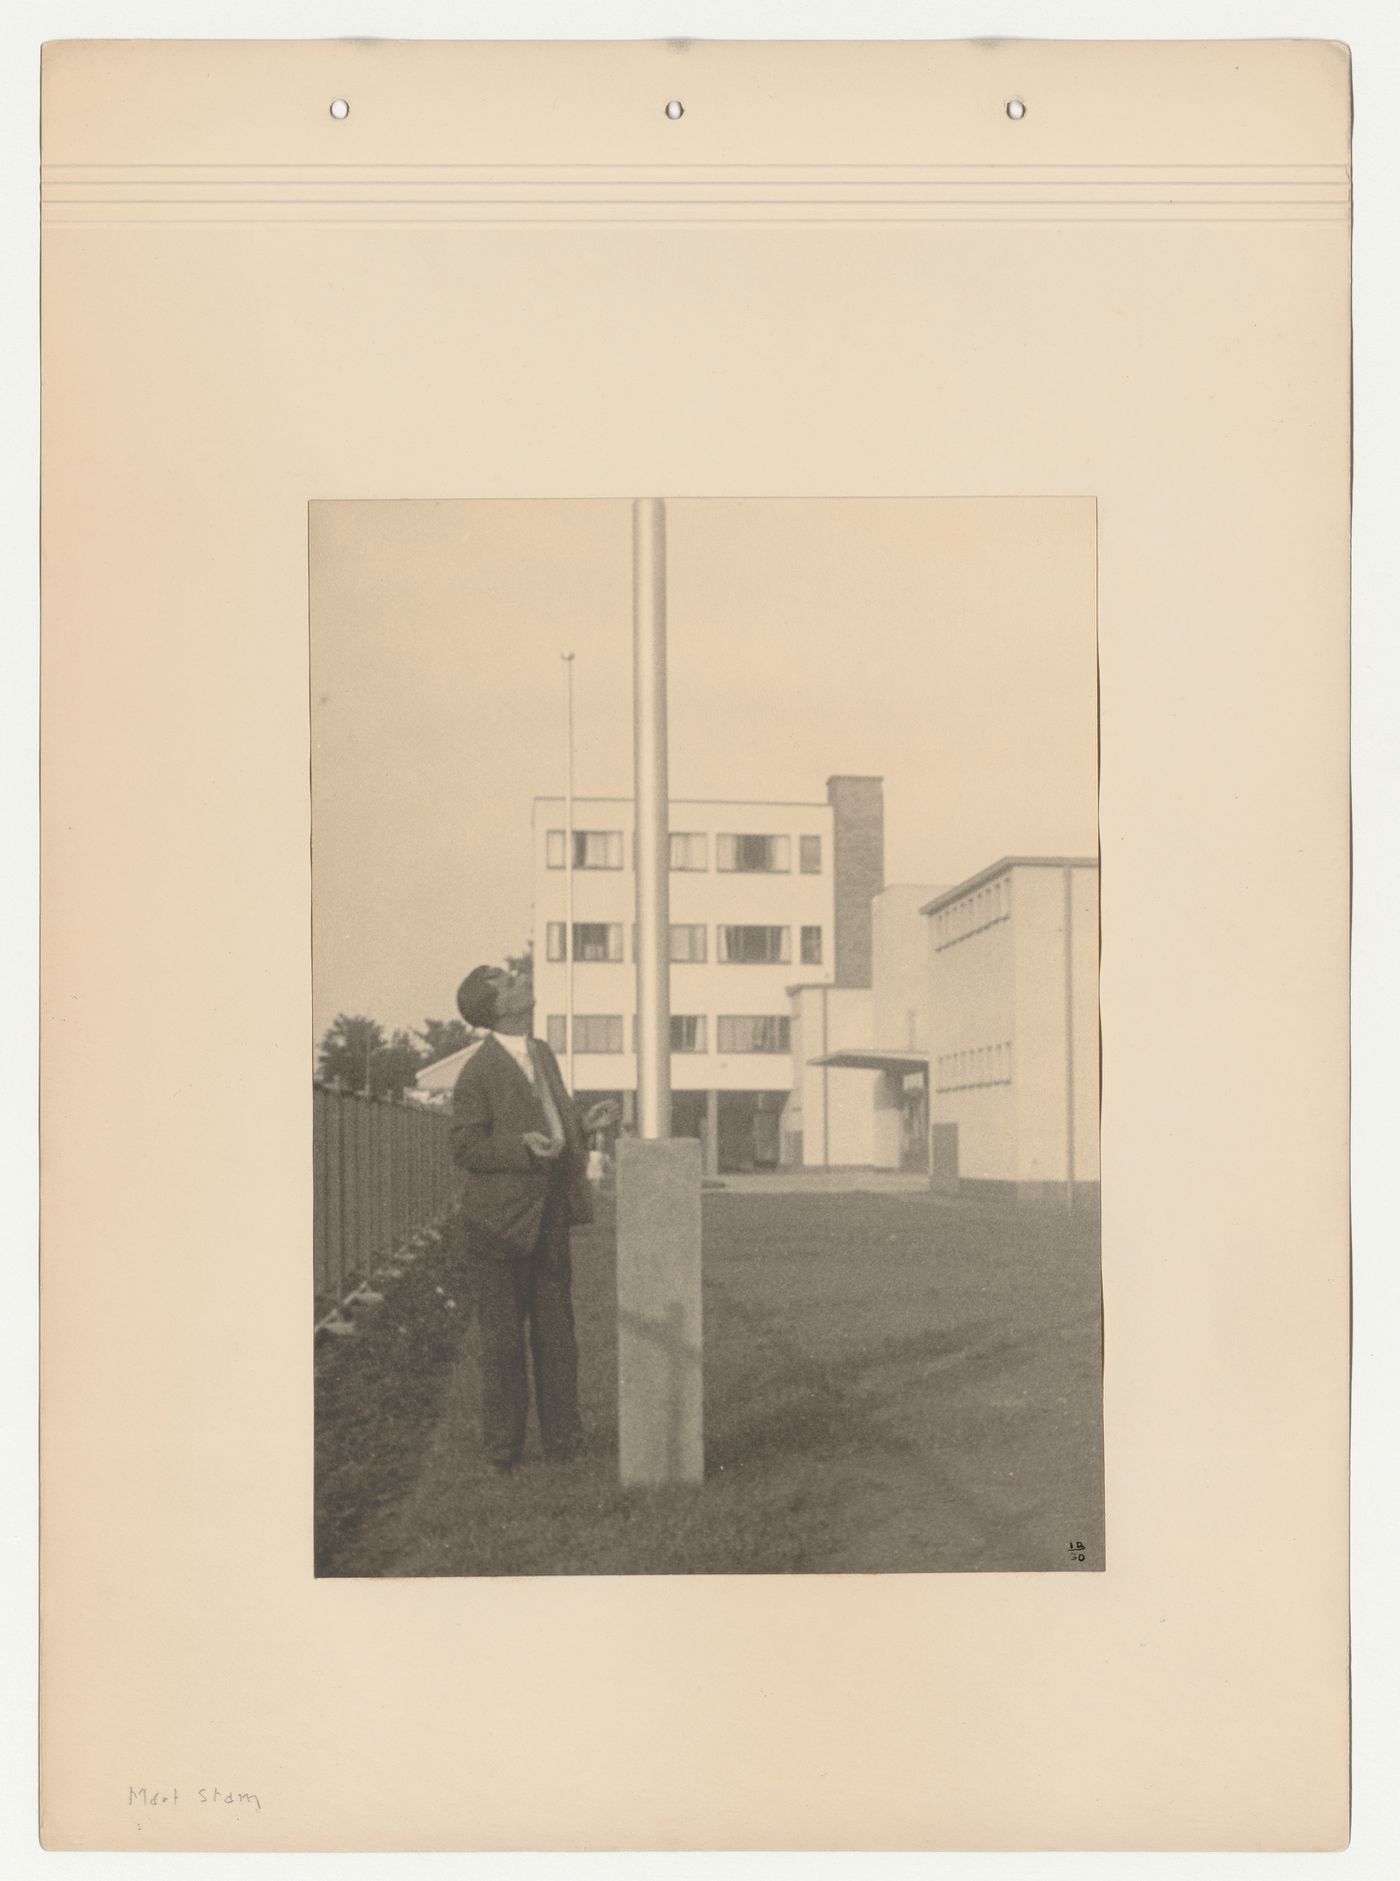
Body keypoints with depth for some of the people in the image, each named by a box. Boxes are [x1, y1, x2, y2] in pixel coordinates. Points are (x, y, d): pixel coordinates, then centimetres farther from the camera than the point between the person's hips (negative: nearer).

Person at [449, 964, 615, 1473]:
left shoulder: (542, 1053, 12)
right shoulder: (477, 1068, -12)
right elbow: (465, 1148, -12)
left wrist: (583, 1124, 2)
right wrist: (523, 1148, -25)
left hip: (549, 1217, 7)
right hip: (501, 1219, -7)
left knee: (557, 1332, 11)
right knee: (503, 1340, 2)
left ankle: (563, 1441, 20)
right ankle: (502, 1450, 12)